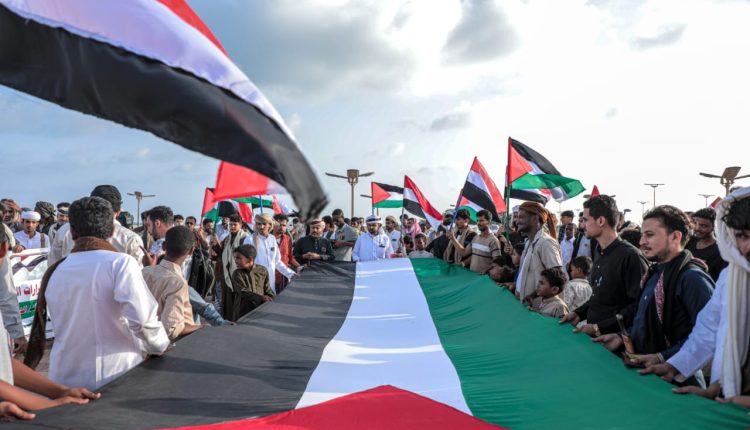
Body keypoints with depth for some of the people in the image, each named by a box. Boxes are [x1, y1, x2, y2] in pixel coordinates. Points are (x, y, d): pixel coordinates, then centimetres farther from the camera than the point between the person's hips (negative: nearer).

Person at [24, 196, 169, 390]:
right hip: (113, 377, -4)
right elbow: (142, 318, -22)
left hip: (64, 380, 5)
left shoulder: (54, 272, 5)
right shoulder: (121, 263, -13)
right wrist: (161, 345, -7)